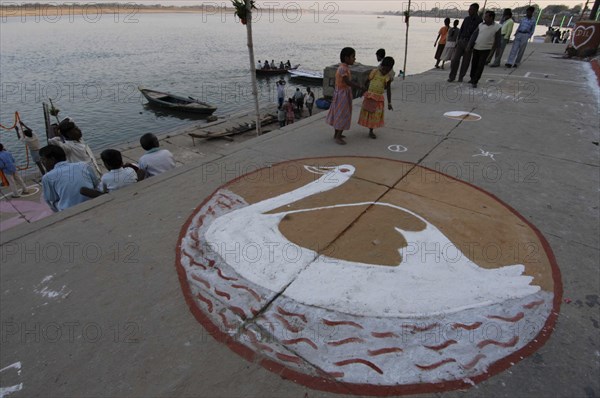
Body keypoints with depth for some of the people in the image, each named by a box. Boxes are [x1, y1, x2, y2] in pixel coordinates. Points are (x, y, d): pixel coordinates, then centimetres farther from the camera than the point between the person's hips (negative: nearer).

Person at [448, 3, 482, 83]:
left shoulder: (479, 21, -5)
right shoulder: (466, 19, 10)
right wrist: (457, 40, 7)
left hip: (469, 43, -4)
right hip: (461, 41, 4)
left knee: (465, 61, 3)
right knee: (455, 59, -4)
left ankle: (461, 77, 15)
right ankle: (452, 76, 4)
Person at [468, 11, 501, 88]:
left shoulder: (497, 27, -6)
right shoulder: (481, 25, 3)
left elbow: (497, 41, -5)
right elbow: (474, 35, 4)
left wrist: (491, 52, -10)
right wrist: (469, 46, -5)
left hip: (486, 50, -3)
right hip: (476, 48, 4)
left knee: (480, 66, -8)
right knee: (474, 64, 12)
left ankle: (475, 82, -1)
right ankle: (472, 78, 30)